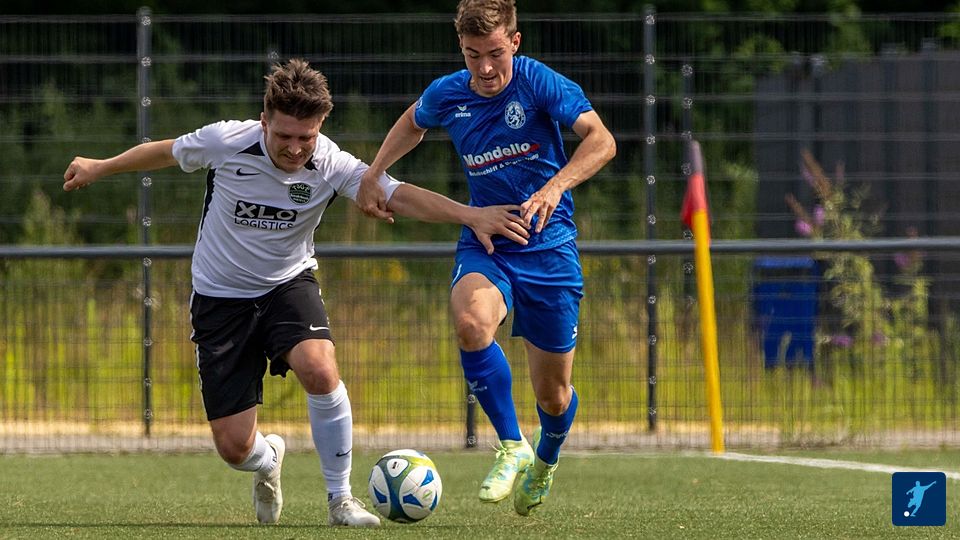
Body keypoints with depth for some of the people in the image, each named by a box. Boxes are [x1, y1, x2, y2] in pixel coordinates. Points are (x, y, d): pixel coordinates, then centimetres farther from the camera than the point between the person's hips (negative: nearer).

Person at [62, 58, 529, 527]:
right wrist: (99, 168, 17)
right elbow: (167, 152, 2)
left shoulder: (331, 165, -19)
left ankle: (340, 499, -13)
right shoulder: (225, 143, -18)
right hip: (220, 297, 0)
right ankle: (268, 460, 36)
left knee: (319, 369, -33)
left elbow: (397, 196, -30)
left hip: (288, 283, 0)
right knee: (235, 448, -6)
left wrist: (471, 215, -46)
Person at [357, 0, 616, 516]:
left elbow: (600, 140, -25)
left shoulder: (538, 83, -14)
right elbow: (412, 123, 22)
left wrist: (556, 186, -41)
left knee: (554, 397, 5)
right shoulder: (447, 95, -2)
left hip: (549, 248, -2)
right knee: (471, 322, -34)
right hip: (483, 246, 2)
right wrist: (373, 174, 9)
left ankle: (545, 462, 42)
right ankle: (511, 448, -18)